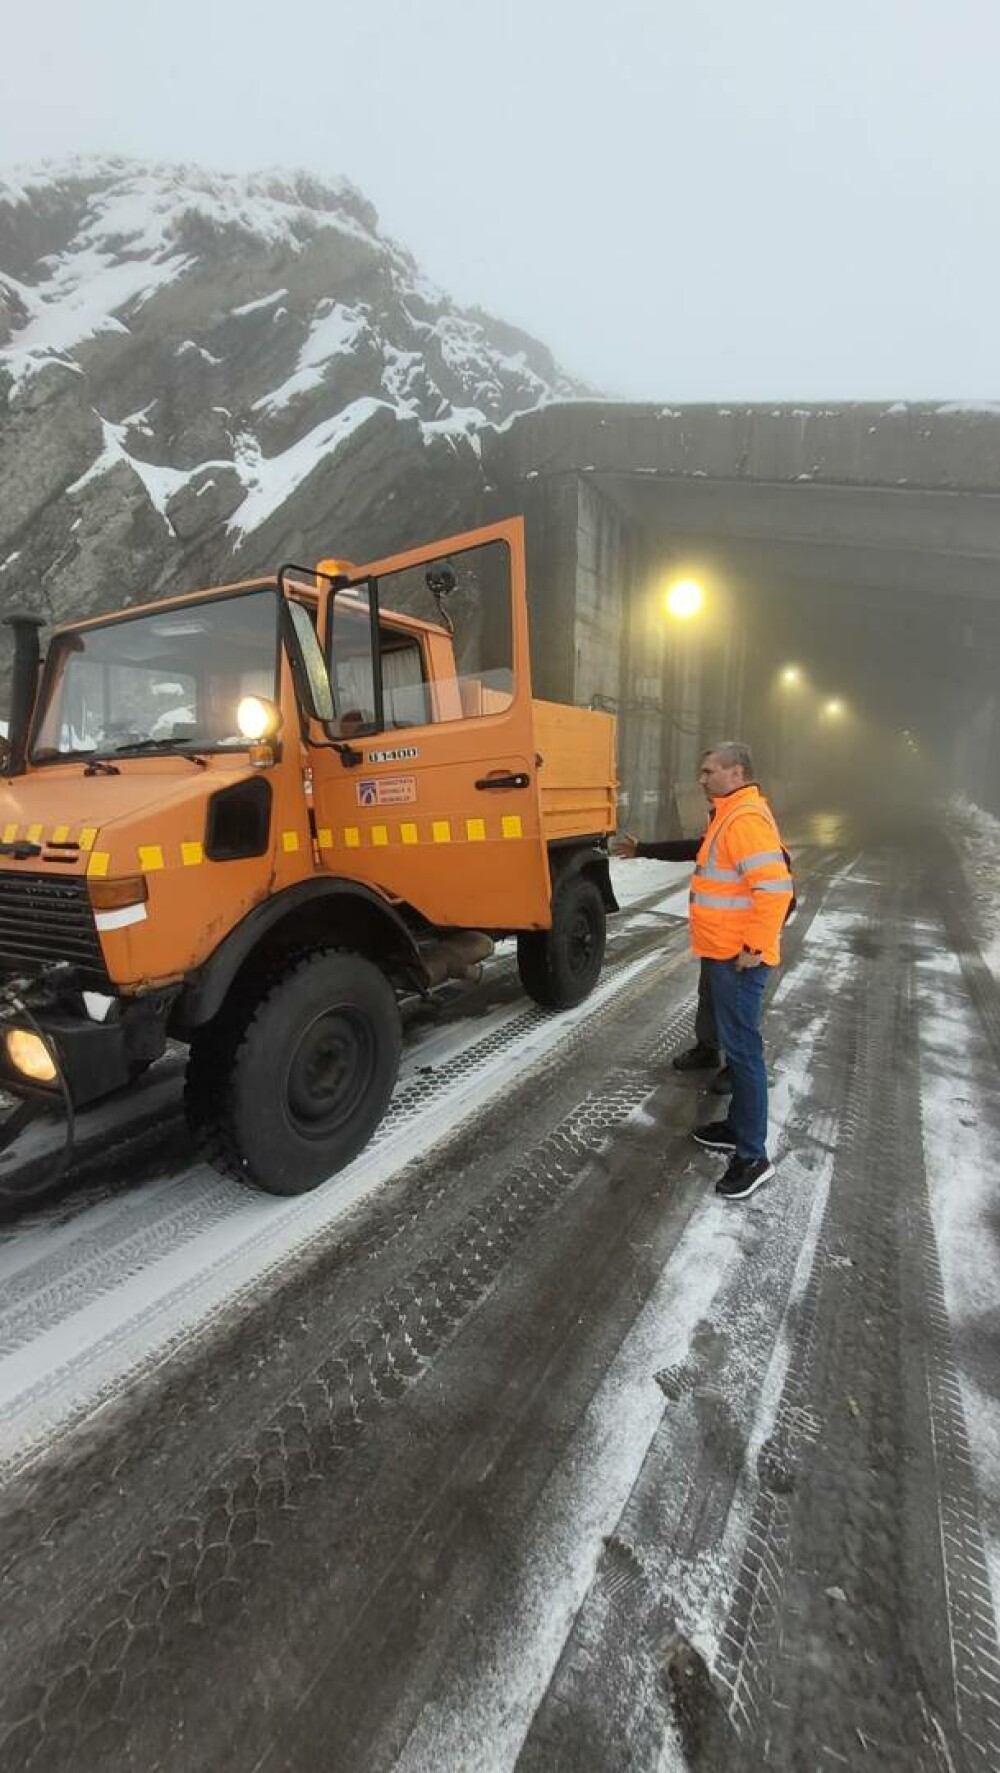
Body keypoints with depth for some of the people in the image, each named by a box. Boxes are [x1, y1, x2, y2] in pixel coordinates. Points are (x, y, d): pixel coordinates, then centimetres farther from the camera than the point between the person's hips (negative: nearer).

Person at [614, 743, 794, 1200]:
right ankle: (738, 1126, 33)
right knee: (736, 1043, 19)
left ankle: (753, 1157, 7)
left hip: (738, 959, -11)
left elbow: (775, 888, -28)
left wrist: (756, 948, -23)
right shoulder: (730, 815, 14)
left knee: (742, 1048, -4)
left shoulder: (746, 819, -20)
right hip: (724, 954, 11)